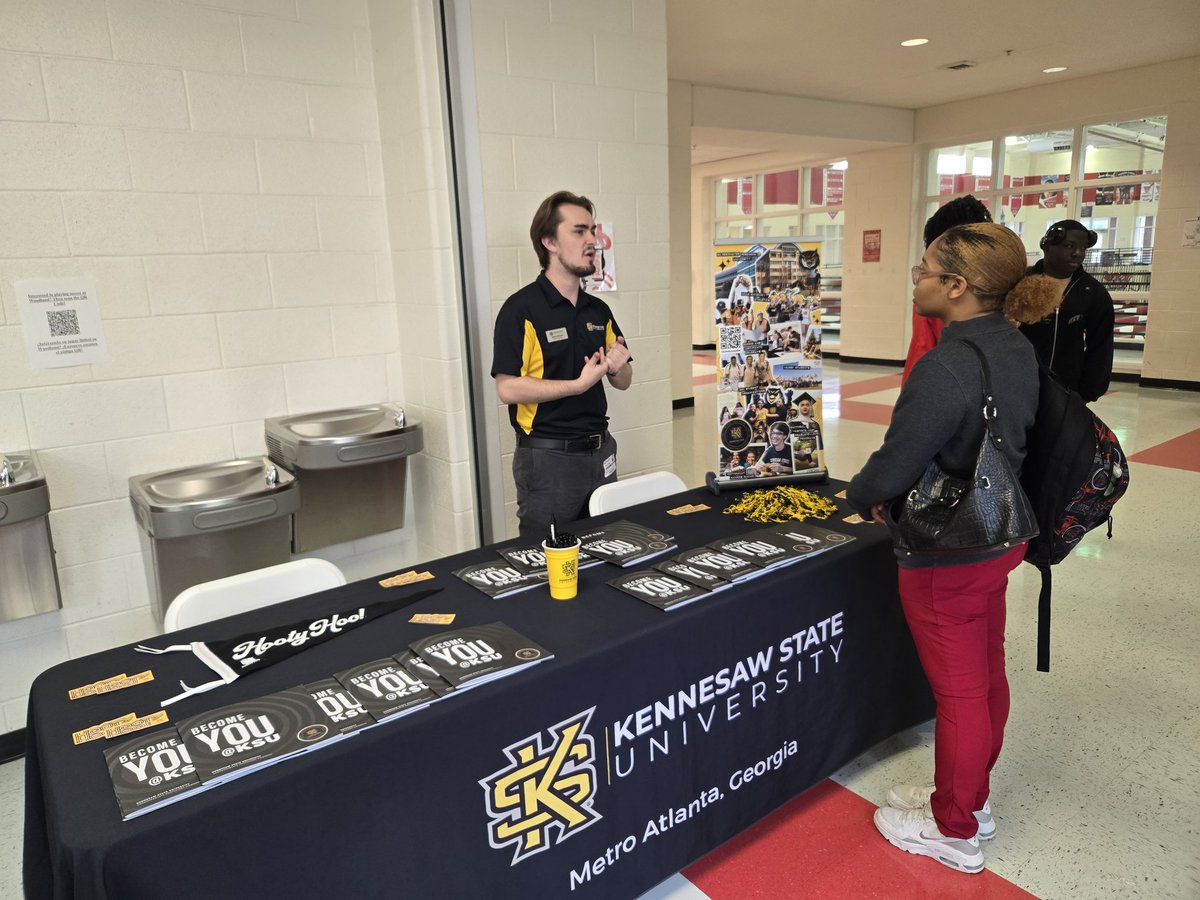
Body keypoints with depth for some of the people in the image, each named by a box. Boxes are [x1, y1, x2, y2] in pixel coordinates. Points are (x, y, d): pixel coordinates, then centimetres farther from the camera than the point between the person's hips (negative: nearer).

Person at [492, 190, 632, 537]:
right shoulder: (521, 309, -11)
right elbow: (507, 388, -18)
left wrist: (617, 366, -9)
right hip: (547, 457, -6)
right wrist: (579, 384, -20)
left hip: (599, 452, 7)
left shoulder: (599, 310, 10)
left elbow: (624, 382, 14)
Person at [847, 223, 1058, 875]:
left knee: (959, 690, 8)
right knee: (986, 675, 21)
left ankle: (953, 831, 30)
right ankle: (971, 799, 43)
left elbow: (892, 469, -26)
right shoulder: (1018, 349, 1)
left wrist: (860, 497, -3)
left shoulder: (944, 368, -29)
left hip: (946, 555, -9)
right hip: (999, 535, 9)